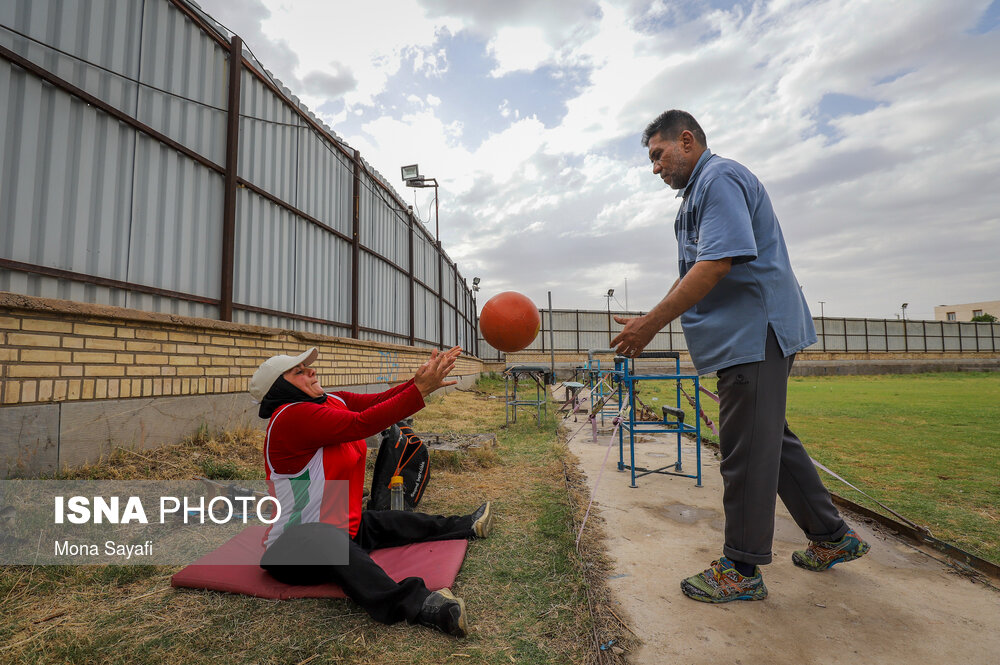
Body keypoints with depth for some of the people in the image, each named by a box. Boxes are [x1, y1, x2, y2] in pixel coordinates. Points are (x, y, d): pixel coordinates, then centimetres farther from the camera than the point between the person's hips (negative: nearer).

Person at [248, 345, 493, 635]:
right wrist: (420, 389, -31)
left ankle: (466, 526, 41)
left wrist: (422, 379, -20)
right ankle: (414, 604, -60)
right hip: (295, 544, -9)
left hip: (343, 527, 10)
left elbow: (377, 401, -4)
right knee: (331, 542, -39)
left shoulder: (333, 401, 4)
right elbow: (361, 424, -30)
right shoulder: (290, 417, -22)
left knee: (399, 523, 20)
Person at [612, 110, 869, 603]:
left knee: (746, 451, -3)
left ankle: (742, 570, 11)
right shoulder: (700, 189, 23)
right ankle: (833, 537, 33)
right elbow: (695, 275, 22)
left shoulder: (719, 178, -10)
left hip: (753, 334, -11)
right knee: (769, 438, 18)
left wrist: (652, 324, -24)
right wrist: (650, 322, 14)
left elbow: (717, 263, -24)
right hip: (750, 336, 11)